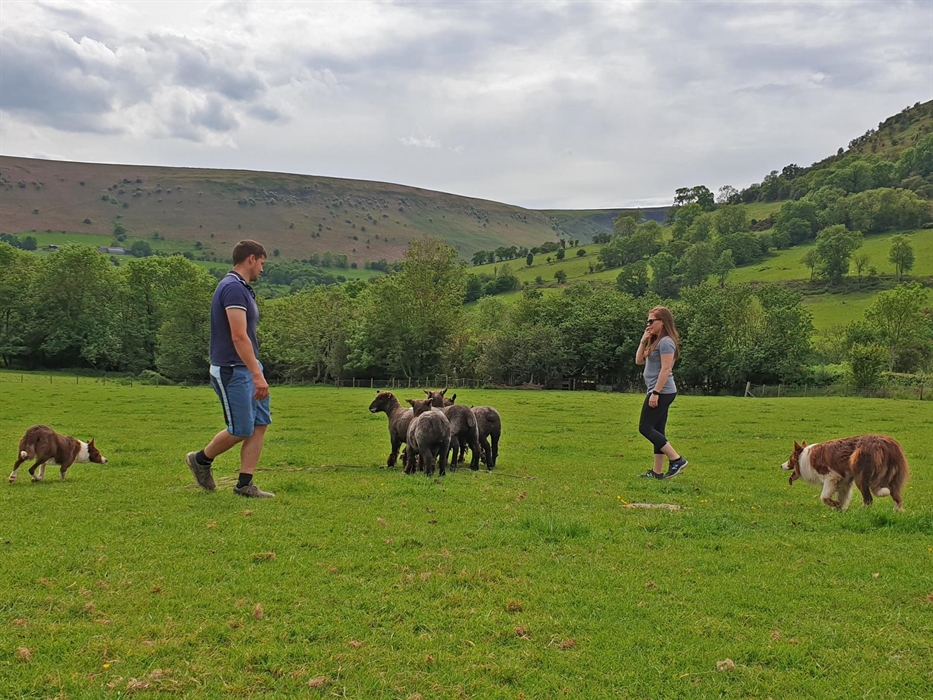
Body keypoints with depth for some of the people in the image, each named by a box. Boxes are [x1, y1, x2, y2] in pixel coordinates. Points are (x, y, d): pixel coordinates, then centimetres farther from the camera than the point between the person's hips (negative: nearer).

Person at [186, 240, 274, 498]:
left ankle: (245, 484, 8)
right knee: (240, 430, -1)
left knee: (260, 425, 5)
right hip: (232, 370, -10)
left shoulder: (241, 288, 14)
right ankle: (201, 459, 22)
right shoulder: (233, 288, -18)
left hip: (248, 368, 10)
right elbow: (239, 337, -26)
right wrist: (258, 375, -28)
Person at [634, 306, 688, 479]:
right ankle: (657, 471, 11)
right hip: (660, 392, 10)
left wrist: (655, 392, -23)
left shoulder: (666, 342, -14)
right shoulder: (655, 341, 17)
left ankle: (677, 460, -10)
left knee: (645, 428, -9)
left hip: (662, 392, -10)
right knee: (656, 430, 9)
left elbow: (665, 369, -20)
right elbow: (639, 361, 17)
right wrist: (643, 341, 6)